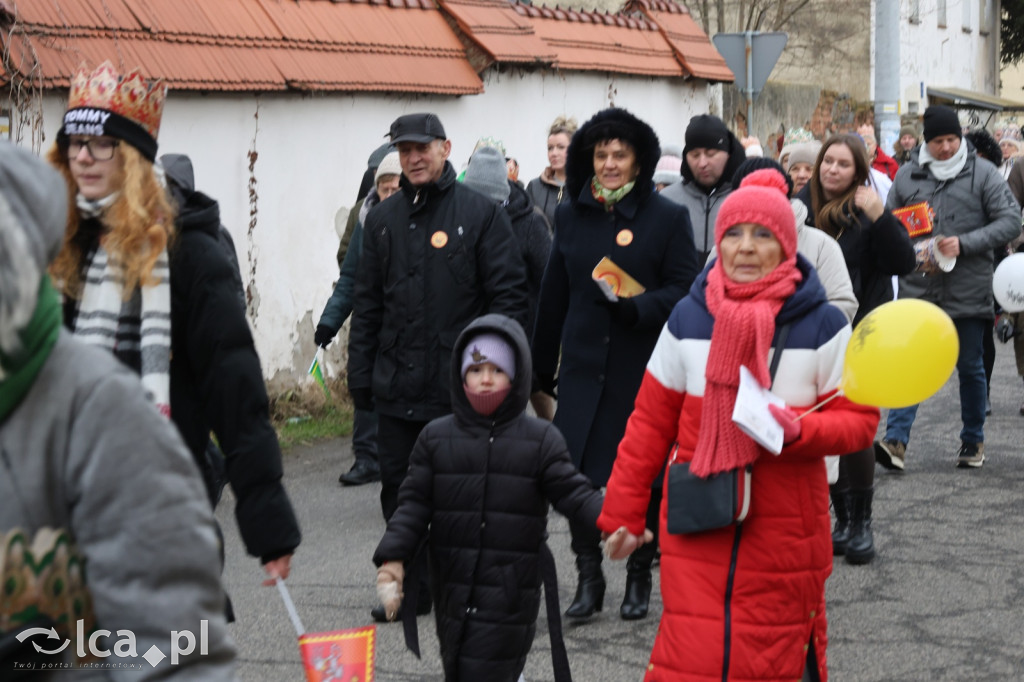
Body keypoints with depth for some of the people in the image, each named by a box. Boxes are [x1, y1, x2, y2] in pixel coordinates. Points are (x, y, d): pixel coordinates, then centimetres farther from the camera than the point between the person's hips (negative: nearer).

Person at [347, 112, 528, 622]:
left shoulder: (481, 213, -1)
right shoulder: (383, 219, 12)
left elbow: (507, 293, -4)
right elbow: (367, 302, 15)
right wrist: (361, 373, 9)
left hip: (462, 388, -4)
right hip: (397, 385, 4)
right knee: (399, 489, 8)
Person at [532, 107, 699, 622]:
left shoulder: (667, 217, -2)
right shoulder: (571, 216, 9)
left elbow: (685, 289, -5)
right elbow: (554, 295, 15)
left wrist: (639, 307, -23)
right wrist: (541, 368, 17)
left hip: (644, 368, -3)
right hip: (583, 366, 3)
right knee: (575, 472, -3)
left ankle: (639, 576, 22)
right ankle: (589, 576, 10)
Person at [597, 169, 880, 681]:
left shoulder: (821, 325, -3)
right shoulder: (688, 318, 2)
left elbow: (859, 419, 0)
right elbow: (650, 424, 7)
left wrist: (800, 431, -20)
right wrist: (622, 513, 6)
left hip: (783, 537, -1)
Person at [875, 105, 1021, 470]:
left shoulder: (983, 173, -1)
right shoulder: (906, 175, 7)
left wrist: (964, 243, -15)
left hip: (968, 291, -1)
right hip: (918, 289, 1)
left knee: (970, 367, 10)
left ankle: (973, 440, 25)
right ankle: (896, 440, -12)